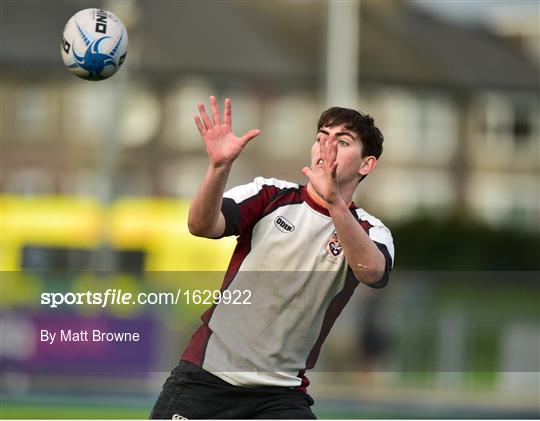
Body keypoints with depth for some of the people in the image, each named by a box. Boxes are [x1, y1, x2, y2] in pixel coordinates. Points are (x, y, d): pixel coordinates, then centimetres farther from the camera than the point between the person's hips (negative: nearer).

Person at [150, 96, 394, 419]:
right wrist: (219, 166, -34)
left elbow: (370, 271, -25)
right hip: (207, 371, 0)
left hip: (280, 394, 0)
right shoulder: (271, 195, 2)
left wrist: (334, 202, -42)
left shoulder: (370, 232, 0)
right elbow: (202, 226, -15)